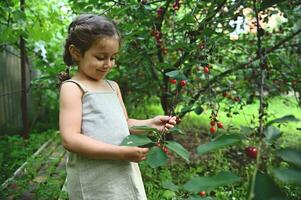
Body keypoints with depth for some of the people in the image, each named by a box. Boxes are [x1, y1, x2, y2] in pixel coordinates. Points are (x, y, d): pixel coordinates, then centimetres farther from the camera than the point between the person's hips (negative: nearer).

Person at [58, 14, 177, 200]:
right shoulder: (72, 88, -9)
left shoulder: (113, 86, 11)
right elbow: (70, 139, -18)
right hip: (94, 180, -6)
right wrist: (121, 153, -23)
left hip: (124, 173, 7)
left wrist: (149, 123, -1)